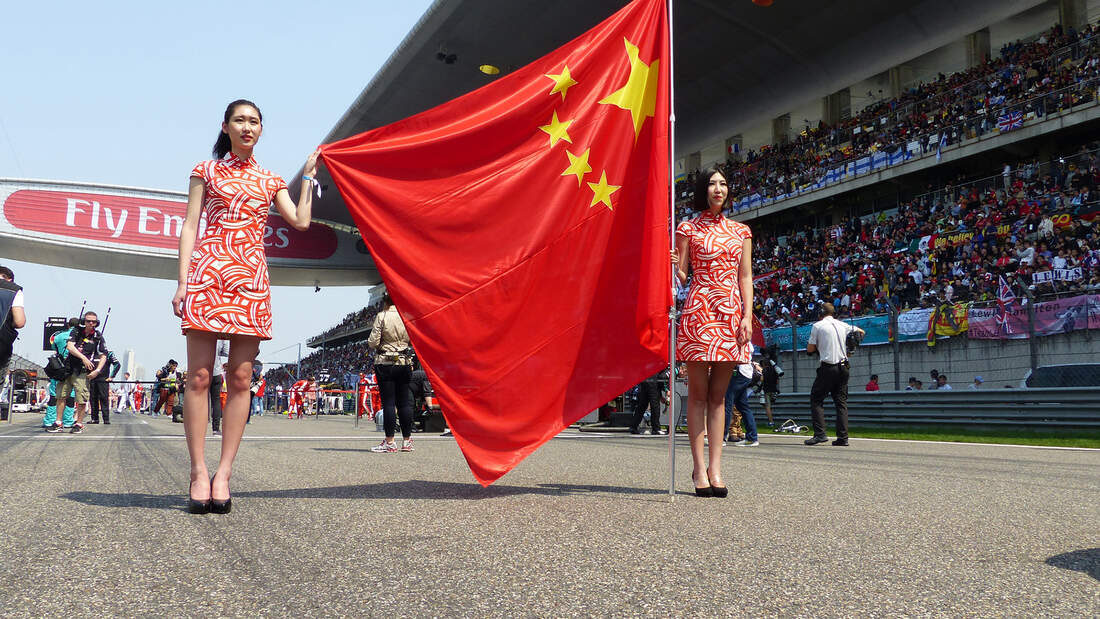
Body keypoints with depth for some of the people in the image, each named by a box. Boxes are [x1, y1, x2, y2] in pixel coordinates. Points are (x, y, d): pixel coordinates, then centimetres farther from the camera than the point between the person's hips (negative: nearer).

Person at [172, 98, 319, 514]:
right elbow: (190, 226, 7)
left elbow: (300, 221, 6)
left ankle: (223, 473, 1)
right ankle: (199, 473, -3)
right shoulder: (206, 171, 14)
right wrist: (183, 282, -3)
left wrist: (308, 175, 13)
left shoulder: (271, 181, 20)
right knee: (199, 375, -7)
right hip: (209, 272, -2)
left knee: (241, 377, -3)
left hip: (251, 278, 2)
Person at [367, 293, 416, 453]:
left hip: (385, 363, -4)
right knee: (404, 401, 9)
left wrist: (369, 343, 13)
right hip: (404, 363, 4)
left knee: (388, 402, -2)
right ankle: (407, 440, 15)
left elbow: (373, 343, -9)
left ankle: (389, 442, -1)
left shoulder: (382, 316, -7)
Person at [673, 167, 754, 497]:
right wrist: (674, 265, -20)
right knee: (698, 393, -3)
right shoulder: (688, 228, 6)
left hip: (731, 312, 3)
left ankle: (715, 467, 5)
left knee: (719, 395, 4)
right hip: (699, 309, -3)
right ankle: (699, 468, 0)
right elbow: (681, 275, 3)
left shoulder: (740, 230, 16)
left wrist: (747, 315, 1)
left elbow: (745, 277, 12)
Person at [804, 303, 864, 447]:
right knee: (841, 402, 7)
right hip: (843, 367, 5)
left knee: (816, 399, 2)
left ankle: (820, 434, -9)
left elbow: (810, 349, 0)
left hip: (828, 368, -5)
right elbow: (861, 331, 29)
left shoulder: (817, 326, -3)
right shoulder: (842, 325, 11)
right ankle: (843, 438, 3)